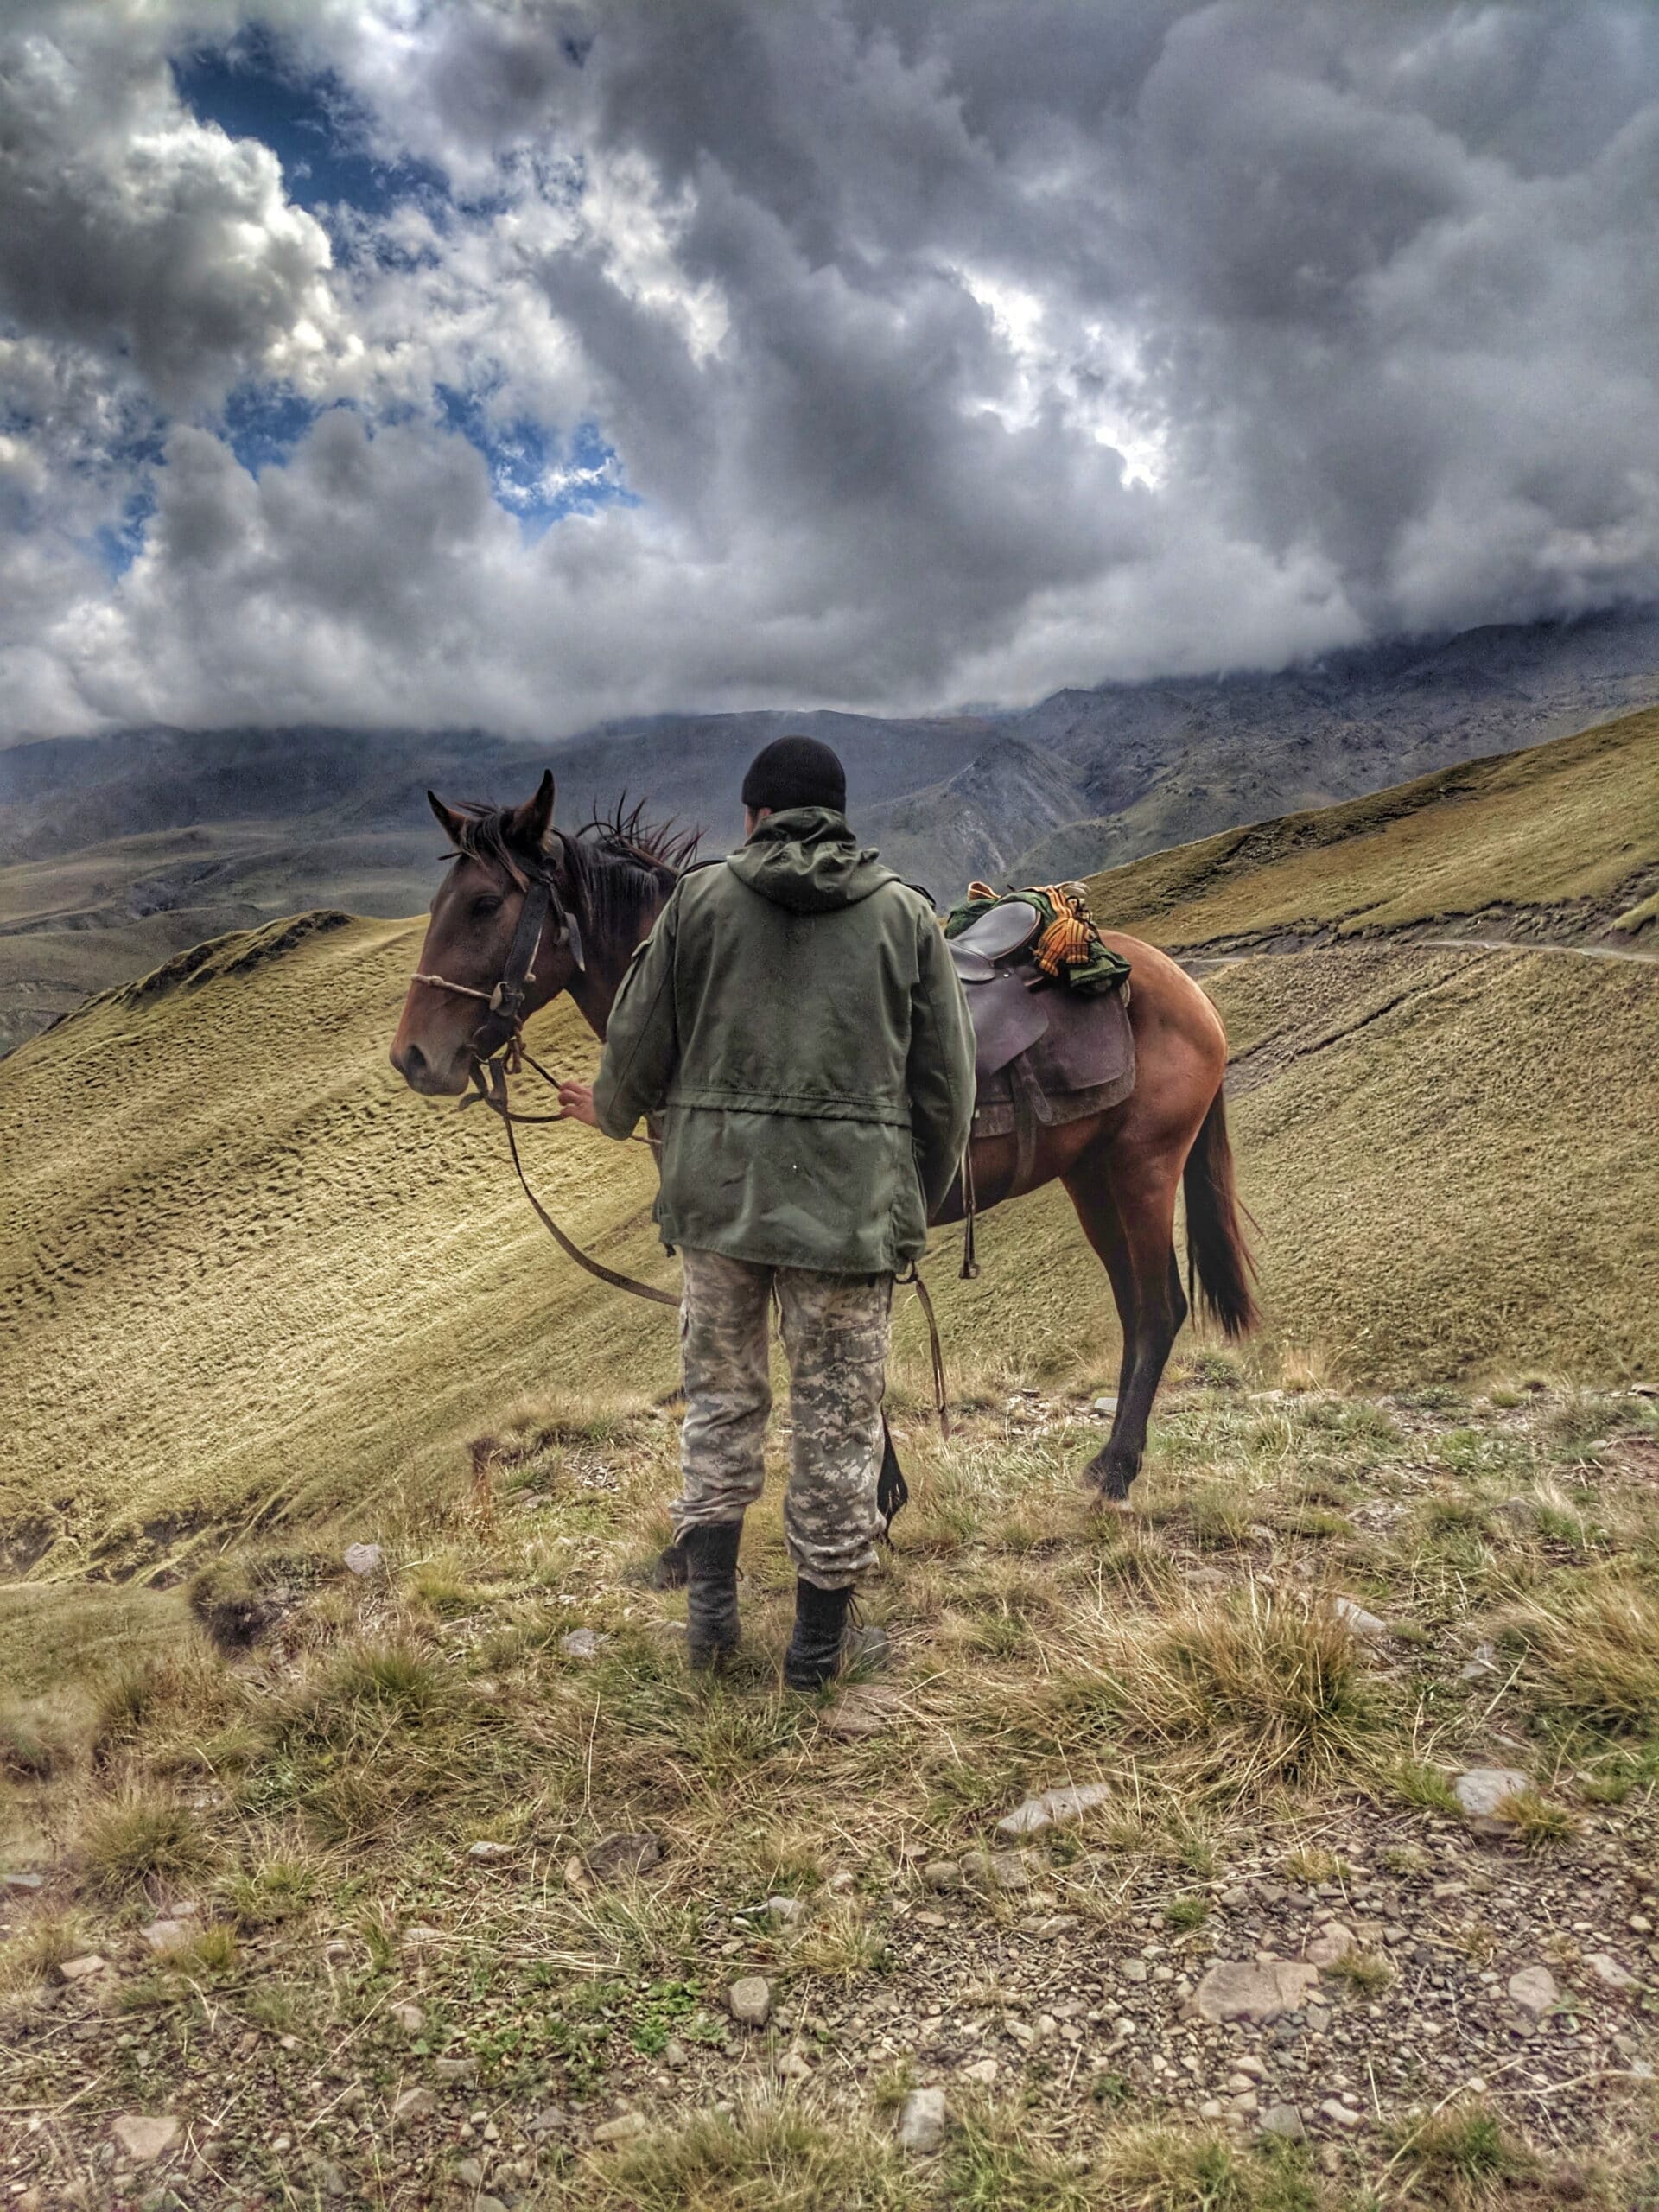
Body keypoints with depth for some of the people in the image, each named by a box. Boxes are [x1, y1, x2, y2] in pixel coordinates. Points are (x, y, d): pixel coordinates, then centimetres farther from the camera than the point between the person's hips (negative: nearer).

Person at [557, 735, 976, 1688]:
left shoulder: (700, 897, 3)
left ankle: (711, 1597, 20)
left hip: (717, 1189, 1)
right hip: (853, 1203, 0)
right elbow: (948, 1083, 4)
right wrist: (918, 1206, 16)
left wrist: (611, 1111, 28)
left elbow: (642, 1043, 7)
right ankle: (822, 1630, 23)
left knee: (722, 1392, 19)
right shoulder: (907, 912, 5)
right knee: (838, 1415, 11)